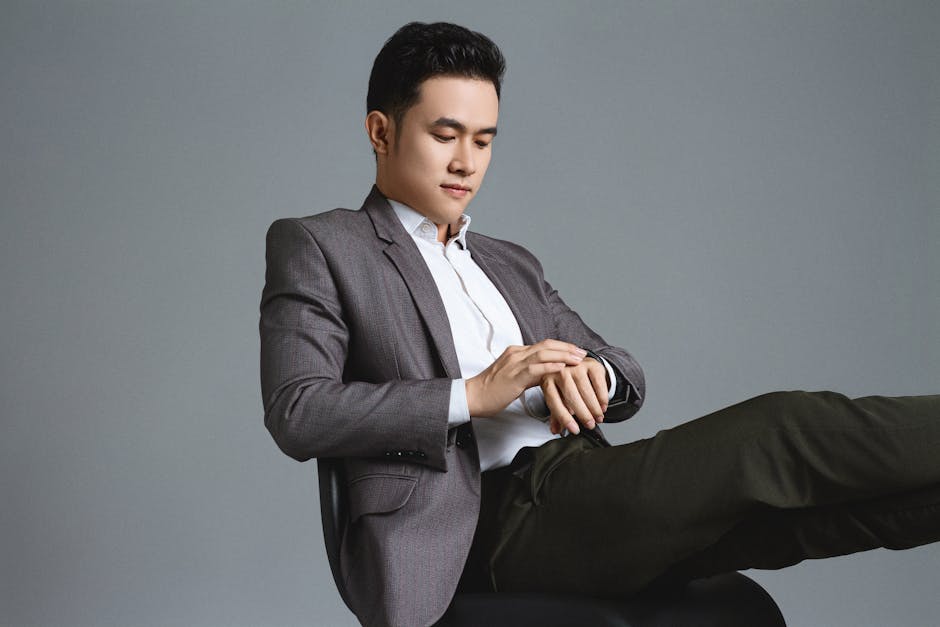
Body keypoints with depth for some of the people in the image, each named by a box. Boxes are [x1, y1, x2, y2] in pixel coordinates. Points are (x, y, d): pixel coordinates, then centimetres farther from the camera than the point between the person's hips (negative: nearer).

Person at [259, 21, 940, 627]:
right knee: (782, 430, -18)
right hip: (501, 514, -6)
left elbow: (628, 376, 22)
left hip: (587, 497, 6)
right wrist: (472, 396, -14)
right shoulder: (316, 246, 8)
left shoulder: (513, 265, 27)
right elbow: (296, 413, -7)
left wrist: (592, 373, -4)